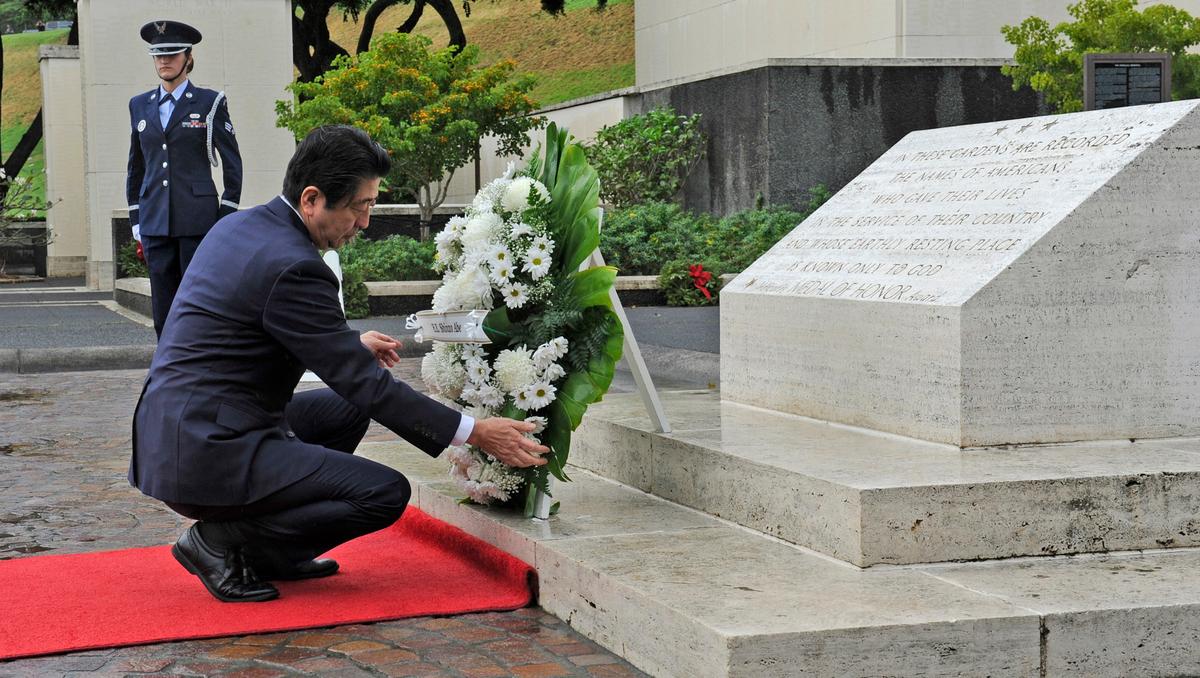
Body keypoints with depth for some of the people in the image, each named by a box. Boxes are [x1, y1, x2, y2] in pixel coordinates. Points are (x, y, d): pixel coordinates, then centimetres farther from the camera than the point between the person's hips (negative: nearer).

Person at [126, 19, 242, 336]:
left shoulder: (210, 103, 2)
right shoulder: (140, 105, 13)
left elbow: (232, 164, 2)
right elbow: (136, 168, 19)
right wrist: (137, 224, 14)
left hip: (198, 220, -4)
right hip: (155, 223, 4)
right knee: (163, 312, 3)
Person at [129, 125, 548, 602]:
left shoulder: (237, 227, 10)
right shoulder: (292, 266, -19)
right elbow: (365, 383, -17)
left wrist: (350, 344, 21)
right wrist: (475, 433, -13)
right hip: (210, 453, -10)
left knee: (345, 411, 25)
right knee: (386, 493, -13)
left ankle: (267, 553, 16)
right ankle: (220, 541, -5)